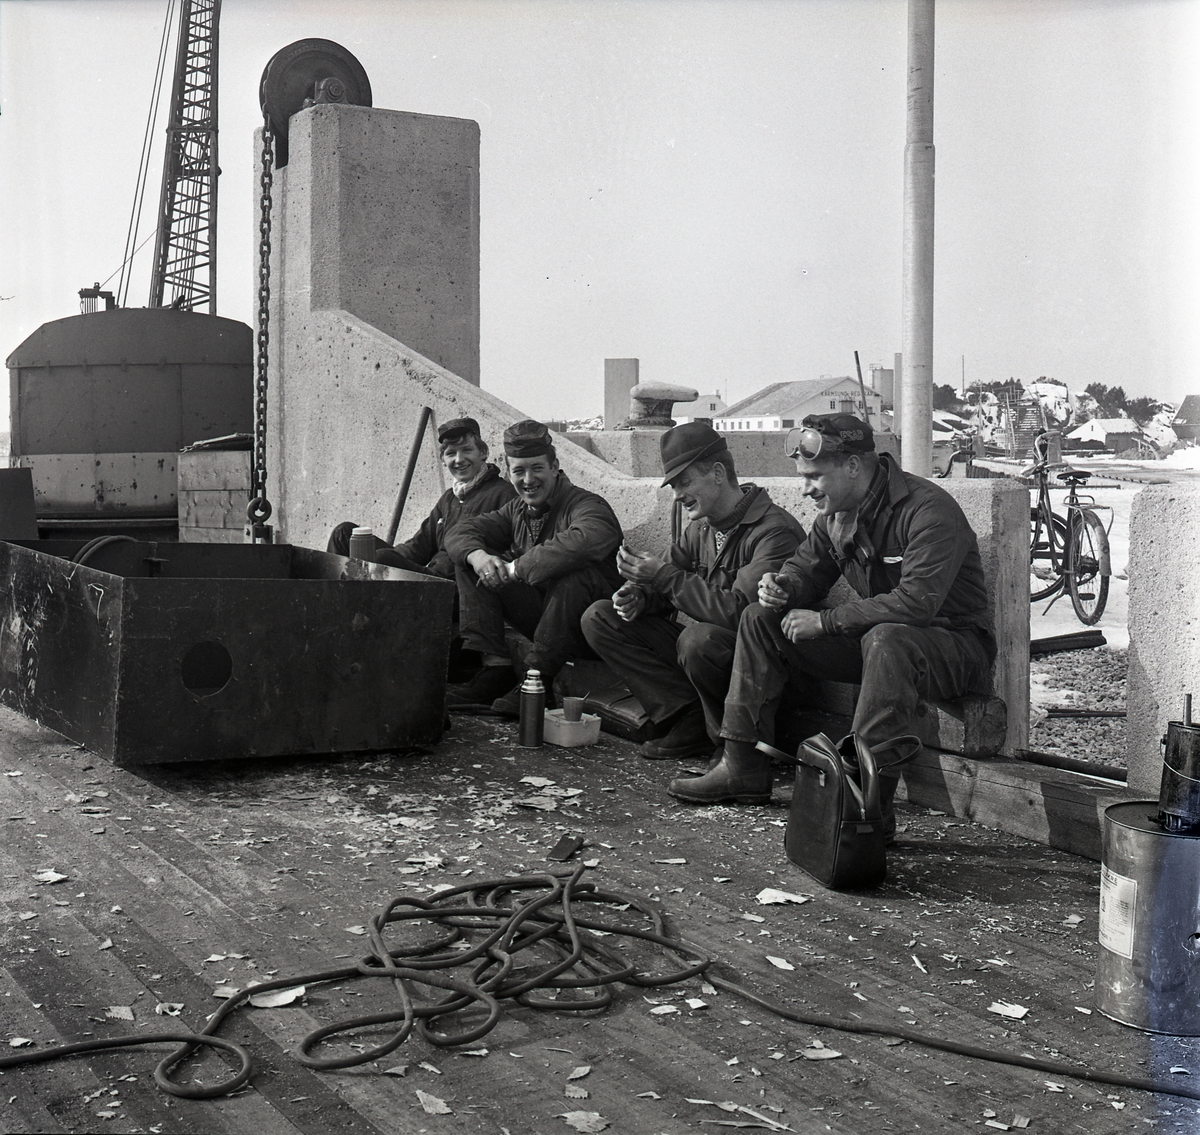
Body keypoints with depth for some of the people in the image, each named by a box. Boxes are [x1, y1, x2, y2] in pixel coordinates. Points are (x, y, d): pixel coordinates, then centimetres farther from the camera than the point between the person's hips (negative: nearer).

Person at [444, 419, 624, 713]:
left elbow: (584, 542, -40)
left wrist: (515, 568, -31)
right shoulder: (517, 510, 9)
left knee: (574, 573, -38)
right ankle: (495, 670, -12)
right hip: (539, 619, 7)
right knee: (469, 562, -1)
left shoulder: (589, 506, -16)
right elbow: (459, 533, 8)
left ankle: (538, 680, -27)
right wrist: (477, 555, -18)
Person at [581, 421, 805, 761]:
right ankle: (691, 720, -10)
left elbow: (739, 612, -30)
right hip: (703, 646, 8)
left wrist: (663, 577, -26)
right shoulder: (700, 527, 7)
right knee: (599, 618, -2)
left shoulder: (775, 532, -19)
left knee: (699, 638, -40)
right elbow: (665, 592, 14)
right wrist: (638, 596, -10)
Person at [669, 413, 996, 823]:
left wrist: (824, 621, -28)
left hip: (955, 643, -8)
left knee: (886, 639, -42)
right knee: (761, 619, 0)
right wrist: (781, 587, -12)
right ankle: (743, 769, -1)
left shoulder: (928, 510, -24)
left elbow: (916, 603, -34)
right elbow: (807, 568, 14)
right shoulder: (835, 512, 2)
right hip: (873, 637, 8)